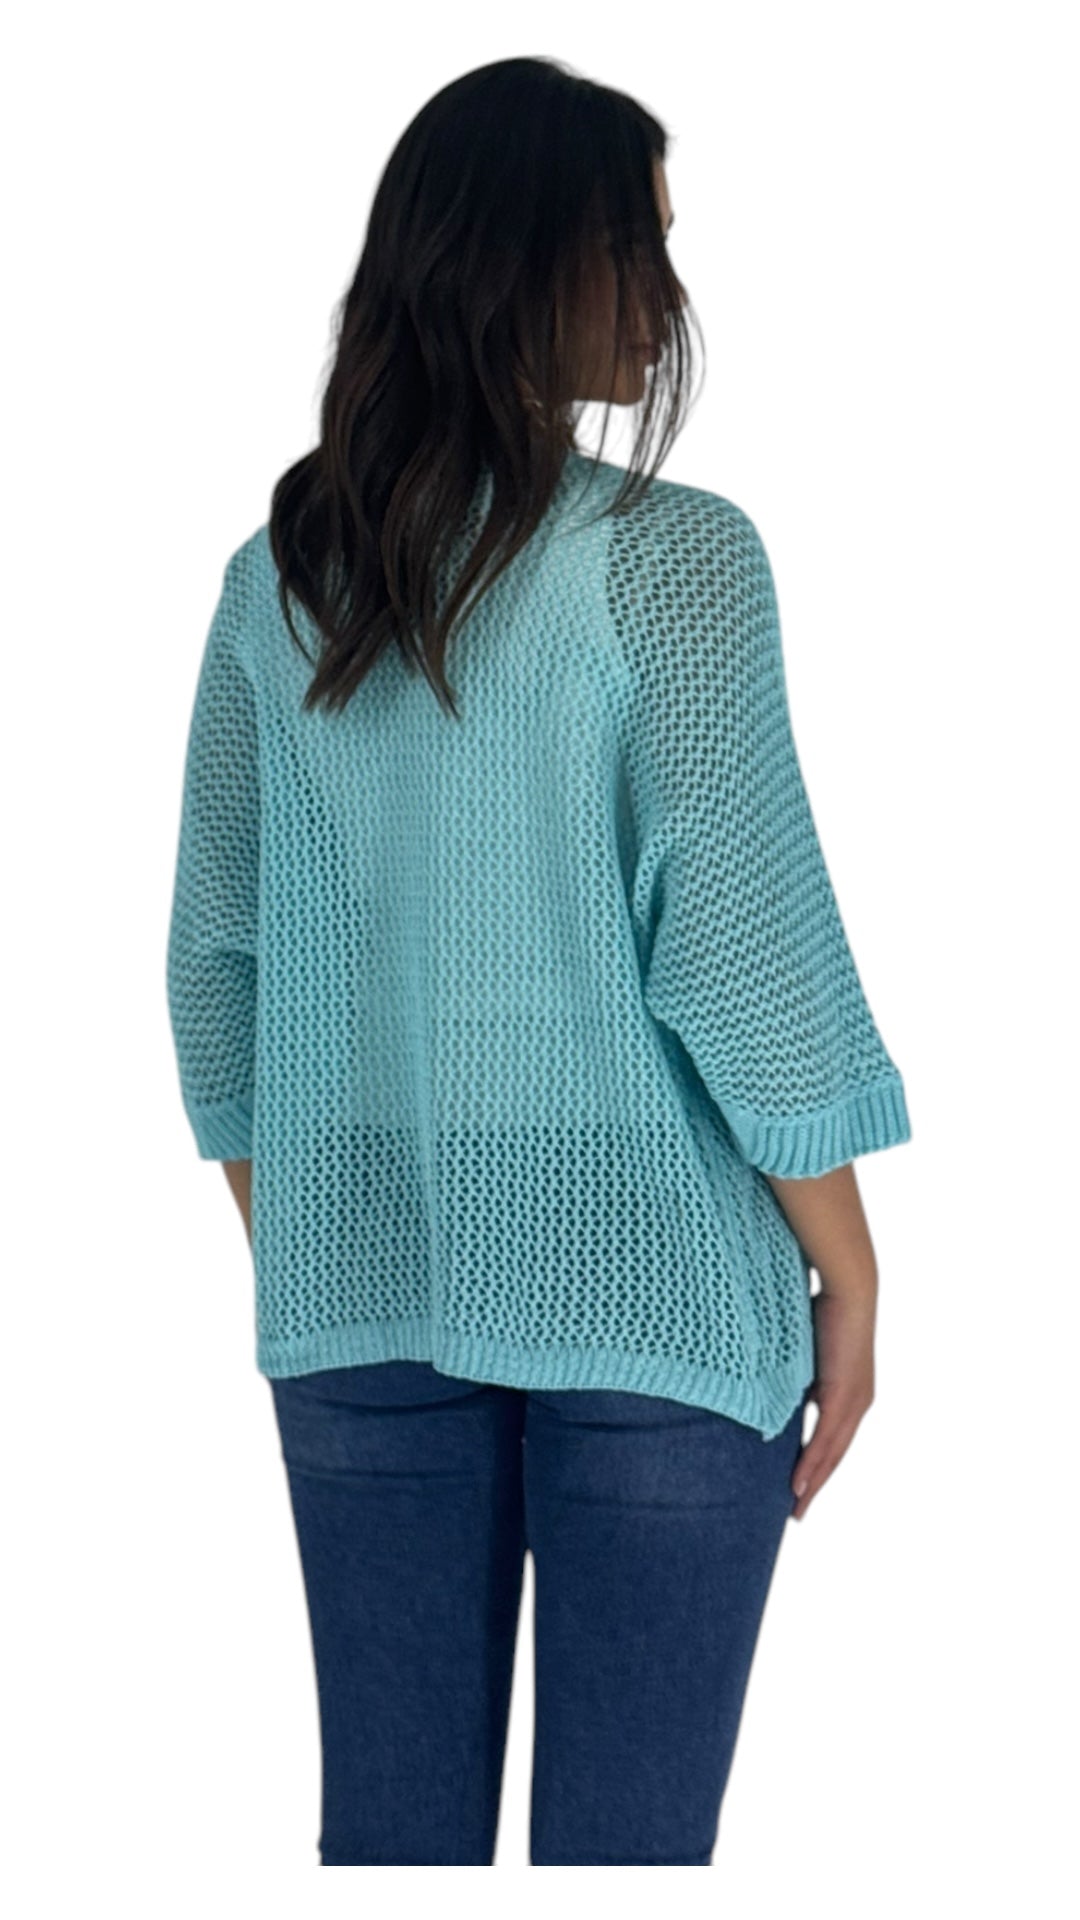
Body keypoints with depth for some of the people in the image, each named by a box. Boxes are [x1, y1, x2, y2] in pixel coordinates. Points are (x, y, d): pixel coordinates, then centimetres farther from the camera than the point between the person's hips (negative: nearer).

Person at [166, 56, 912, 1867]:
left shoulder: (276, 577, 4)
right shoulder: (667, 556, -11)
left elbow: (219, 958, 8)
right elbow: (743, 949, -12)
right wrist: (851, 1270, -2)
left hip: (359, 1290, 5)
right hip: (645, 1286, -5)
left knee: (391, 1824, 12)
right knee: (625, 1834, 5)